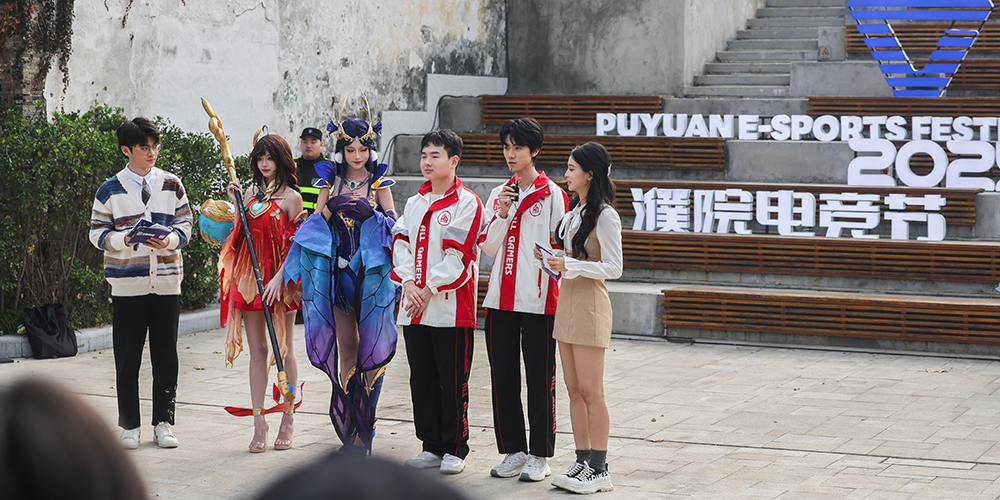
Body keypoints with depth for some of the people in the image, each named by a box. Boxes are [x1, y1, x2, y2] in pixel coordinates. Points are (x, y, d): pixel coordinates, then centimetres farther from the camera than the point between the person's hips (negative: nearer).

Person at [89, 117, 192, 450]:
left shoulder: (172, 186, 7)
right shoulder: (110, 191, 2)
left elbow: (185, 224, 7)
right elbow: (97, 233, 2)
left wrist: (169, 241, -13)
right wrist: (123, 240, -17)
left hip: (166, 282, 2)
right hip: (127, 284, -2)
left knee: (166, 356, 4)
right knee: (127, 358, 1)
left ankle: (163, 423, 14)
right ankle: (129, 426, 11)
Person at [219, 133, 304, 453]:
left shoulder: (291, 197, -2)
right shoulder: (251, 193, 13)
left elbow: (296, 244, -6)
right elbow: (239, 235, 12)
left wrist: (280, 277, -16)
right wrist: (235, 202, 3)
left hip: (280, 280, -5)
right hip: (250, 278, 5)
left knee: (283, 350, 1)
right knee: (257, 350, 4)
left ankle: (287, 423, 10)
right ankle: (259, 425, 6)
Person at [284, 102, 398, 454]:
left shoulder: (379, 182, 4)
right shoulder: (331, 181, 10)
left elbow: (393, 223, 0)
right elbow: (315, 223, 8)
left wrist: (369, 212, -16)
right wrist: (330, 208, -12)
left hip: (371, 271, -2)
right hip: (339, 270, 2)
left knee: (370, 348, -4)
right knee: (346, 348, 4)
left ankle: (365, 425, 2)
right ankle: (349, 423, 12)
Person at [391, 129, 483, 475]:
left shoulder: (466, 202, -6)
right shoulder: (415, 202, 15)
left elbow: (458, 255, -12)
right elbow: (401, 243, 9)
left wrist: (430, 290, -13)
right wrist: (409, 284, -7)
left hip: (451, 307, -6)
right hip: (415, 308, 6)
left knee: (452, 381, -1)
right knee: (422, 378, 9)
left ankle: (455, 449, 8)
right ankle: (432, 446, 18)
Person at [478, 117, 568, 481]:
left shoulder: (552, 195, -1)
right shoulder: (498, 195, 14)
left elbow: (559, 248, -3)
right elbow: (488, 249, 8)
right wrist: (501, 215, -6)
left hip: (538, 300, -5)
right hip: (501, 298, 5)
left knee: (540, 380, 1)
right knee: (503, 377, 7)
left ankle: (539, 456, 9)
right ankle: (513, 451, 17)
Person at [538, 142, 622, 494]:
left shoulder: (605, 215, -12)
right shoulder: (574, 210, 15)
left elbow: (613, 268, -15)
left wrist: (569, 265, -20)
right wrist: (553, 258, 5)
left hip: (590, 305, -9)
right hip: (568, 301, 9)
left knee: (590, 391, -5)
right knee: (574, 390, 9)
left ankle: (599, 471, 0)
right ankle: (582, 463, 15)